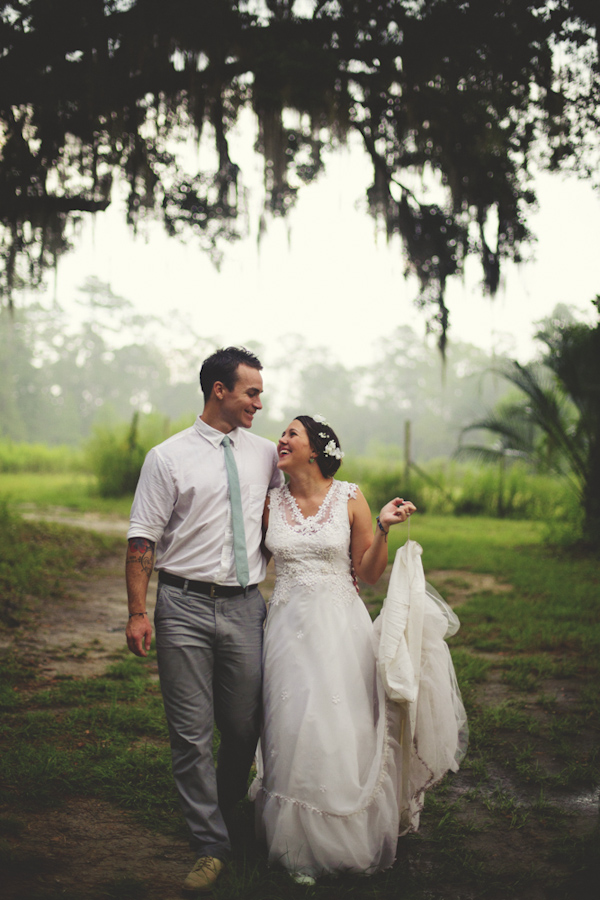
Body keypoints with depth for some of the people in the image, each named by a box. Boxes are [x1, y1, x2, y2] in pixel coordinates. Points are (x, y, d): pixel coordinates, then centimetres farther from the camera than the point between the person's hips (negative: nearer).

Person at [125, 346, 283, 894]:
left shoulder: (265, 454, 10)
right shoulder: (169, 458, -3)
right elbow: (143, 540, -4)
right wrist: (138, 613, -9)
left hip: (246, 606, 3)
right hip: (185, 606, -3)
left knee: (244, 728, 9)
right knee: (192, 734, 0)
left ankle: (227, 814, 33)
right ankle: (211, 846, 10)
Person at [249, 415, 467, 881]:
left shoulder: (349, 498, -1)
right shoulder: (271, 502, 5)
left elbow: (369, 573, 2)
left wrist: (383, 529, -12)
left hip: (341, 626, -2)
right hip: (289, 627, 2)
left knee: (344, 731, 1)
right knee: (293, 733, 1)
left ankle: (353, 843, 20)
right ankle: (301, 846, 17)